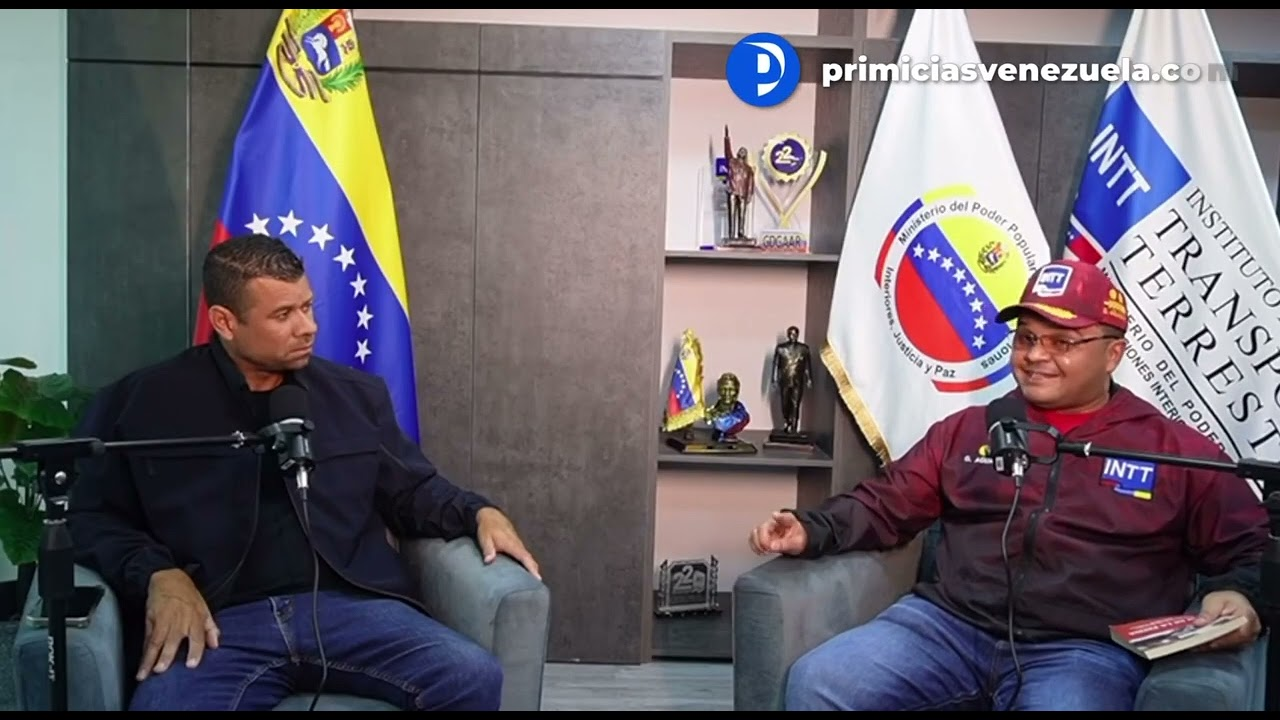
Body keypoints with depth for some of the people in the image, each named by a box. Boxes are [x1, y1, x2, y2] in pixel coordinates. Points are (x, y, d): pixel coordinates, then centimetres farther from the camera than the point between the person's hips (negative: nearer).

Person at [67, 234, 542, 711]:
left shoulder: (356, 394, 18)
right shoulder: (142, 402, 10)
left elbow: (411, 490, 24)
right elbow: (91, 515, 10)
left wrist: (479, 512, 4)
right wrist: (158, 575, -9)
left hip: (349, 605, 3)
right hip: (218, 620, -3)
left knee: (475, 679, -23)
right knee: (167, 702, -37)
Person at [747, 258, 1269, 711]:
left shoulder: (1176, 450, 13)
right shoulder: (969, 428, 20)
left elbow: (1248, 547, 14)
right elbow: (887, 503, 19)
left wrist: (1236, 593, -9)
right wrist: (811, 530, 2)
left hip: (1086, 651, -2)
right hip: (947, 624, 3)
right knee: (815, 683, -21)